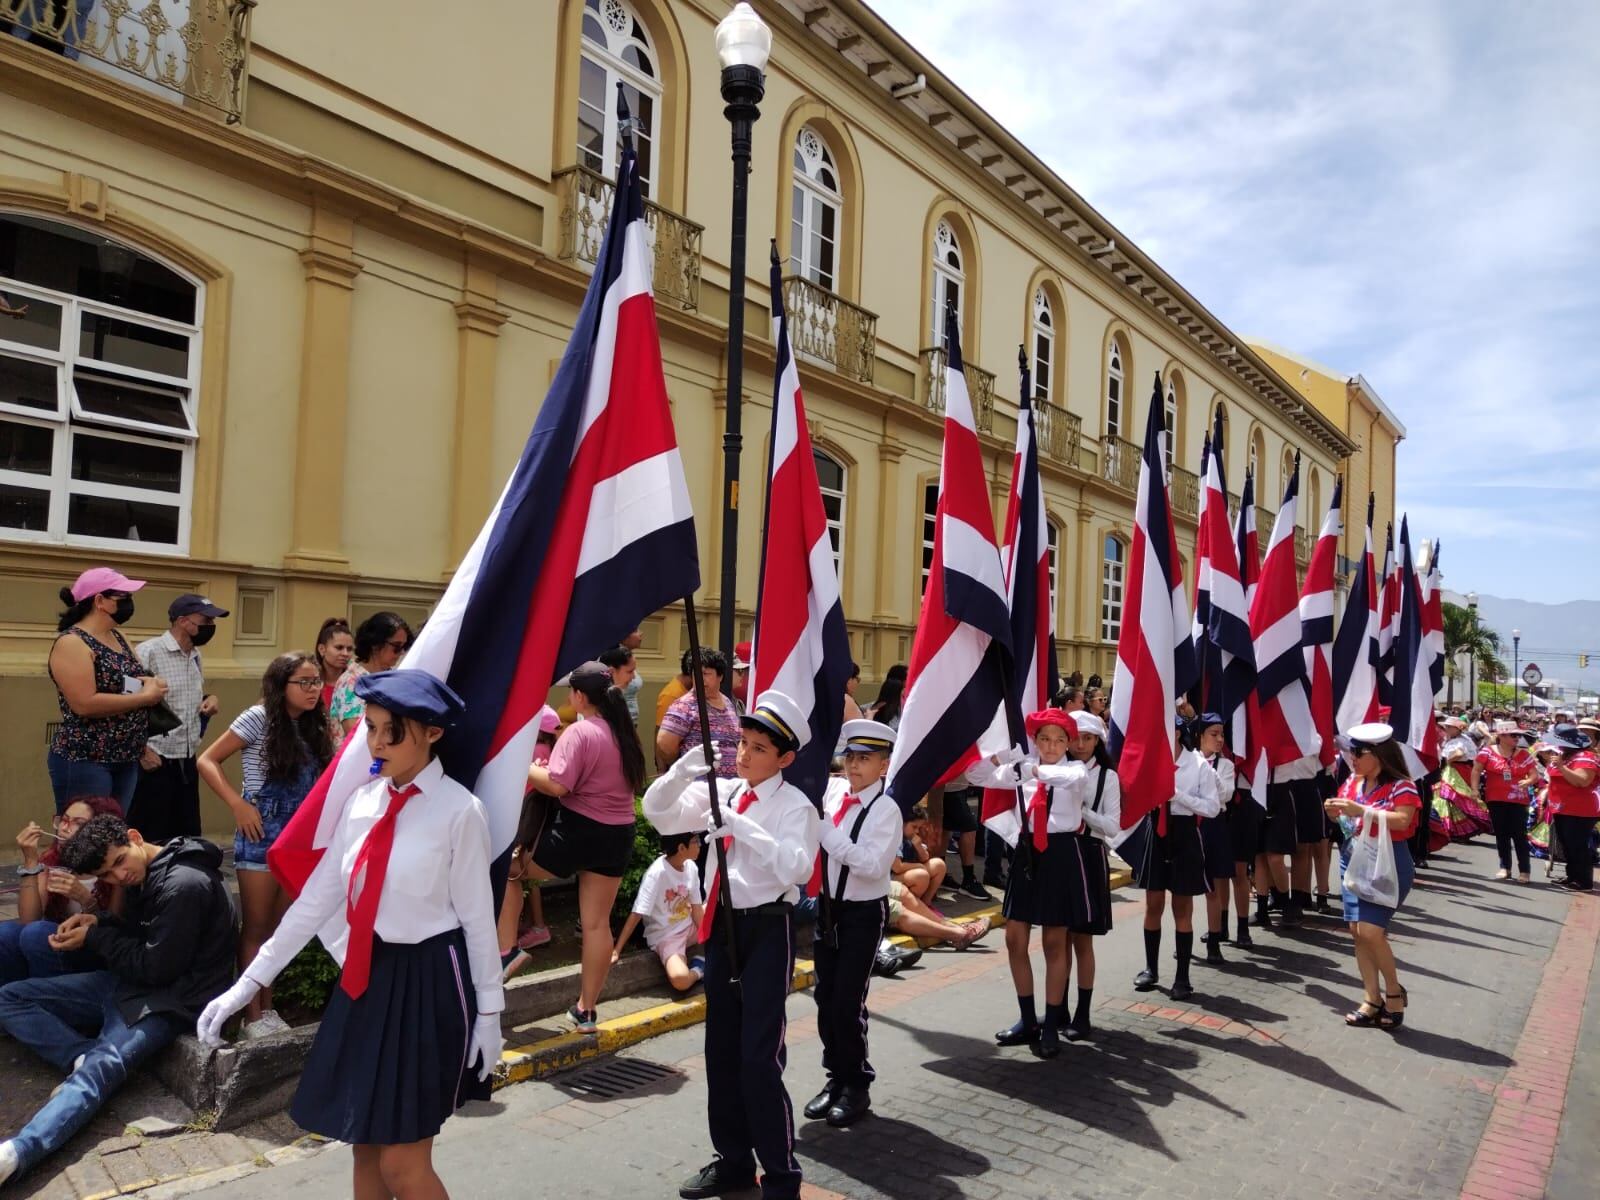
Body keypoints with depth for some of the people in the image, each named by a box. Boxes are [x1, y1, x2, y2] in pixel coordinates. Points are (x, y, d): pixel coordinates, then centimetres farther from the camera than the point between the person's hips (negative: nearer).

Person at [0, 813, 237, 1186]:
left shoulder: (184, 885, -24)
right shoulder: (144, 874, 6)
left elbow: (157, 967, -21)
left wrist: (93, 940, -9)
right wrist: (98, 922, 0)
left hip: (168, 1000, -10)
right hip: (127, 982, 11)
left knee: (101, 1068, -34)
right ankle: (86, 1057, -18)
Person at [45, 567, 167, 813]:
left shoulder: (119, 637, 12)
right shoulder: (72, 643, -13)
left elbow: (154, 684, 14)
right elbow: (85, 704, -24)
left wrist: (153, 684, -9)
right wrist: (145, 696, -17)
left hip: (126, 761, 8)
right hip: (84, 762, -8)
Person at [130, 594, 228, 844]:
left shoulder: (195, 656, 13)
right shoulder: (147, 652, -12)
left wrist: (208, 700, 4)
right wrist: (142, 750, -16)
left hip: (187, 762, 7)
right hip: (154, 762, -7)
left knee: (189, 838, 10)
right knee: (150, 841, 2)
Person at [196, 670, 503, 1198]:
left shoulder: (460, 811, -17)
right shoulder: (363, 801, 2)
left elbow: (478, 918, -11)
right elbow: (318, 898, 6)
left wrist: (489, 1012, -6)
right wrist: (249, 982, 6)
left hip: (428, 983, -6)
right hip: (366, 977, 6)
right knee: (365, 1150, 18)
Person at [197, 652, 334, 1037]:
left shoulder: (314, 728, 7)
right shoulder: (259, 717, -9)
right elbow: (207, 761, -8)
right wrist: (238, 805, -15)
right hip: (262, 833, -5)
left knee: (281, 927, 13)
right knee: (256, 927, 3)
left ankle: (267, 1007, 24)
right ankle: (252, 1015, 12)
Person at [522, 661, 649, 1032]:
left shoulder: (579, 732, -15)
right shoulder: (626, 732, 8)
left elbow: (557, 785, -22)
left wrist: (526, 768, -7)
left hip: (577, 829, -7)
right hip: (618, 833, 7)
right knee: (598, 923, 10)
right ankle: (586, 1010, 18)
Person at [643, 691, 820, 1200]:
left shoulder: (795, 805, -12)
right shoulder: (720, 793, 5)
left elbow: (795, 867, -26)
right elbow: (657, 813, 4)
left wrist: (741, 827, -30)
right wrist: (684, 770, -13)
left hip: (768, 929, -6)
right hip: (721, 925, 7)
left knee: (760, 1055, -4)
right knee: (721, 1048, 16)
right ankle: (733, 1158, 35)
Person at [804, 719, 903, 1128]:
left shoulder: (886, 810, -16)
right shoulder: (831, 791, -3)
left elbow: (873, 865, -28)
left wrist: (826, 828, -30)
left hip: (864, 912, -5)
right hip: (828, 906, 5)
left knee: (848, 1001, -2)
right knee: (825, 996, 12)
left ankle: (856, 1086, 17)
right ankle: (836, 1076, 29)